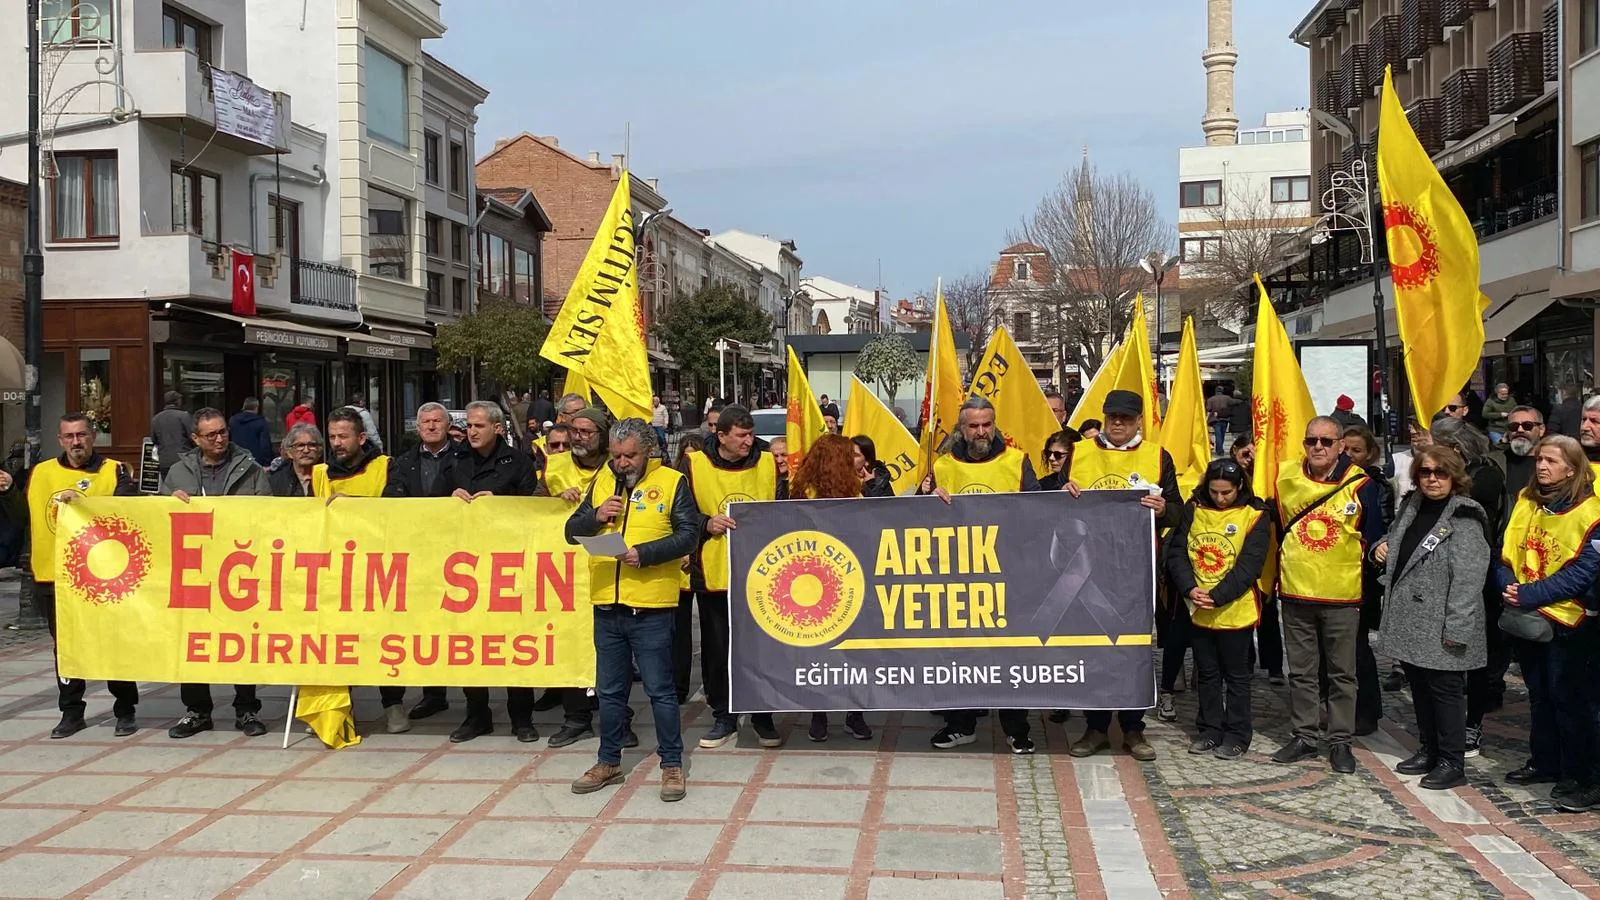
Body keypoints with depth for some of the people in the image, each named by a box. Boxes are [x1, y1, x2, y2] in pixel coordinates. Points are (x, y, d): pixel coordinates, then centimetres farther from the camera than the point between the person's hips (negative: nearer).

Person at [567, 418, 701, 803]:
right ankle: (608, 762, 28)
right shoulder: (602, 480, 10)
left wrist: (644, 552, -21)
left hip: (651, 606, -4)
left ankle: (672, 765, 14)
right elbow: (572, 530, 11)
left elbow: (688, 535, -10)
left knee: (660, 690, 2)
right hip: (607, 603, 5)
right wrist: (596, 515, -9)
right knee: (610, 691, 15)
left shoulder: (672, 481, -3)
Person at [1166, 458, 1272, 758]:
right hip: (1198, 610, 4)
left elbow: (1250, 564, -13)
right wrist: (1189, 589, -16)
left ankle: (1237, 735, 18)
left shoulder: (1255, 515, -8)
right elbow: (1176, 552, -1)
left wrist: (1217, 596, -20)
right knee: (1206, 673, 14)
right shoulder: (1193, 509, 2)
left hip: (1236, 610, -3)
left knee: (1236, 674, 8)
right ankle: (1209, 730, 25)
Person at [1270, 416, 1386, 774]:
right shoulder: (1285, 477, 1)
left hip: (1343, 596, -2)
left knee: (1342, 673, 7)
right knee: (1301, 672, 11)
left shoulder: (1360, 485, -6)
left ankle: (1340, 742, 16)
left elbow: (1374, 537, 3)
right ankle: (1303, 737, 21)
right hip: (1295, 592, 2)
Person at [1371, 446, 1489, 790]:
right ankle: (1428, 751, 30)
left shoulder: (1463, 518, -14)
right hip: (1411, 620, 8)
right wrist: (1381, 547, 6)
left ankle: (1452, 762, 12)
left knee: (1445, 690, 1)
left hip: (1441, 628, -8)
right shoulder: (1412, 507, 11)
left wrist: (1456, 628, -23)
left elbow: (1468, 578, -20)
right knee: (1420, 688, 17)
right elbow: (1396, 543, 30)